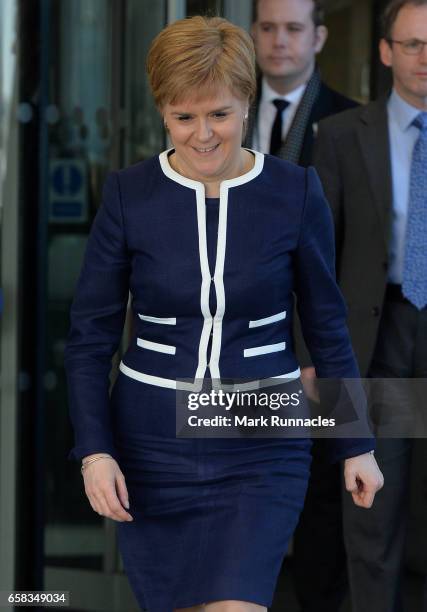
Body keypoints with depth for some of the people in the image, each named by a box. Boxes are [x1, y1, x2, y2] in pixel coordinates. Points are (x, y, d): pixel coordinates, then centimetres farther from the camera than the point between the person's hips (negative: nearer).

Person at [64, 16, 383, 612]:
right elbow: (91, 336, 0)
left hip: (261, 450, -1)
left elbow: (327, 326, 5)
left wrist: (356, 445, 7)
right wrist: (94, 450, -10)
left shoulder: (296, 193, -5)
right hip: (152, 445, 1)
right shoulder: (128, 194, -5)